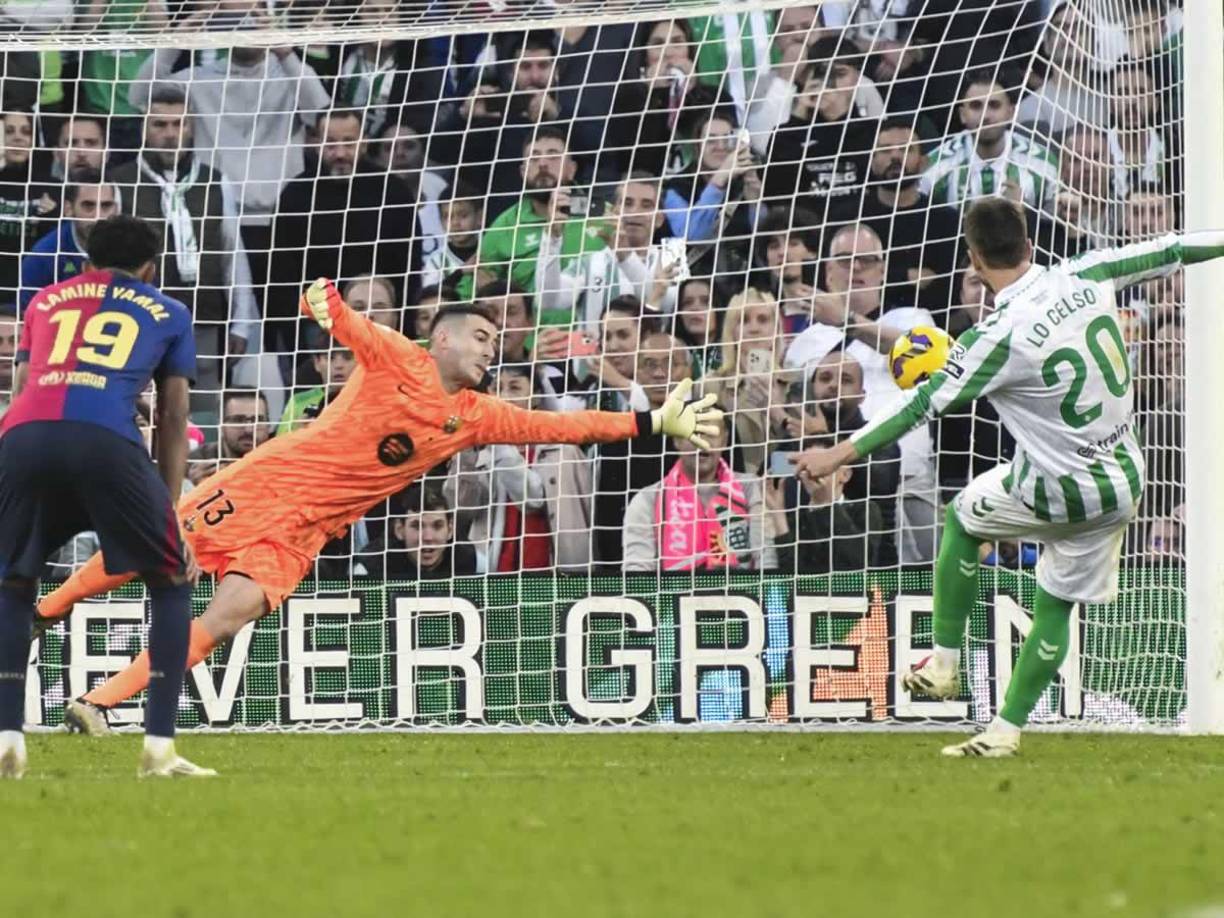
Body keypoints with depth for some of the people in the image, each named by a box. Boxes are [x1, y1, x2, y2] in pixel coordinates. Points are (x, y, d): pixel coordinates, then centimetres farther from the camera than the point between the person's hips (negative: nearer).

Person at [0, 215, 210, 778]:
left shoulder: (45, 300, 32)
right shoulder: (167, 313, 26)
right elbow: (172, 421, 23)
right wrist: (170, 511, 25)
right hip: (106, 441, -2)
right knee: (171, 585, 15)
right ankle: (159, 749, 7)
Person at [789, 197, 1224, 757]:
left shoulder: (998, 338, -20)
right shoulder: (1085, 277, -6)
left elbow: (924, 405, -16)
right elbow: (1161, 253, 9)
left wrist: (842, 453, -10)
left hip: (1056, 492, -5)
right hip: (1123, 485, 5)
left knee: (961, 518, 23)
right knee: (1055, 607, 16)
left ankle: (944, 663, 24)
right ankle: (1005, 731, 20)